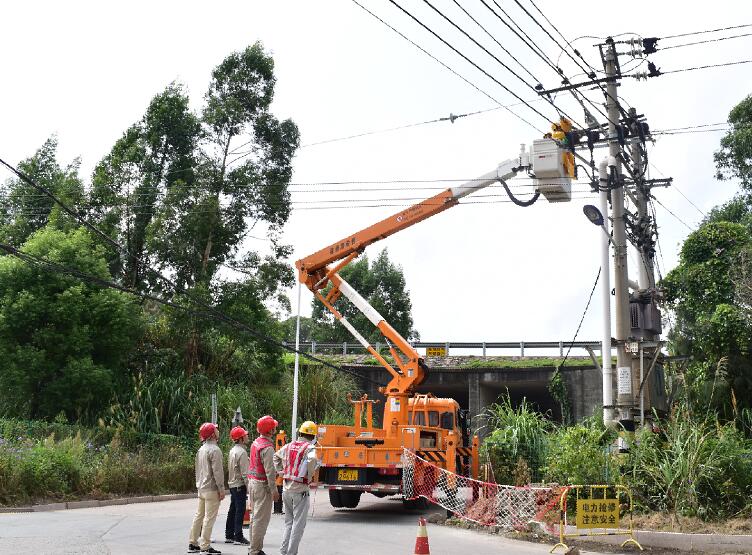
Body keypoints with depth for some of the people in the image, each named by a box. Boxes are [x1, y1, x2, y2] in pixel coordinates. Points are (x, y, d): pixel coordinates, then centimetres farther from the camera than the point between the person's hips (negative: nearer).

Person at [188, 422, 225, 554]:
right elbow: (217, 471, -18)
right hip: (211, 489, -9)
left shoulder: (201, 449, 13)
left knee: (199, 515, 15)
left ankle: (192, 543, 21)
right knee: (209, 517, -5)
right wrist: (221, 489, -15)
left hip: (201, 488, 9)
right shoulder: (214, 450, -15)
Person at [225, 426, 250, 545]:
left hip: (232, 484, 9)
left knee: (232, 510, 14)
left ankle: (229, 536, 20)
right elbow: (244, 472, -19)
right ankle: (238, 537, -4)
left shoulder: (232, 451, 13)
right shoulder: (242, 452, -16)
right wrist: (248, 487, -16)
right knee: (240, 511, -6)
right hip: (240, 485, -9)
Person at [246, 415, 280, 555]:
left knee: (255, 516, 15)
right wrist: (274, 490, -18)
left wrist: (275, 473, 21)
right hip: (263, 485, -10)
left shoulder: (255, 443, 10)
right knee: (261, 519, -5)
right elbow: (269, 470, -21)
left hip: (253, 482, 10)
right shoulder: (267, 447, -19)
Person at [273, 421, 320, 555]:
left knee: (289, 521, 19)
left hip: (286, 488, 6)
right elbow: (312, 460, -31)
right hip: (300, 489, -6)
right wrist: (309, 476, -16)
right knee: (298, 524, 3)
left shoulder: (289, 446, 9)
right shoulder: (309, 448, -11)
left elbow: (276, 457, 21)